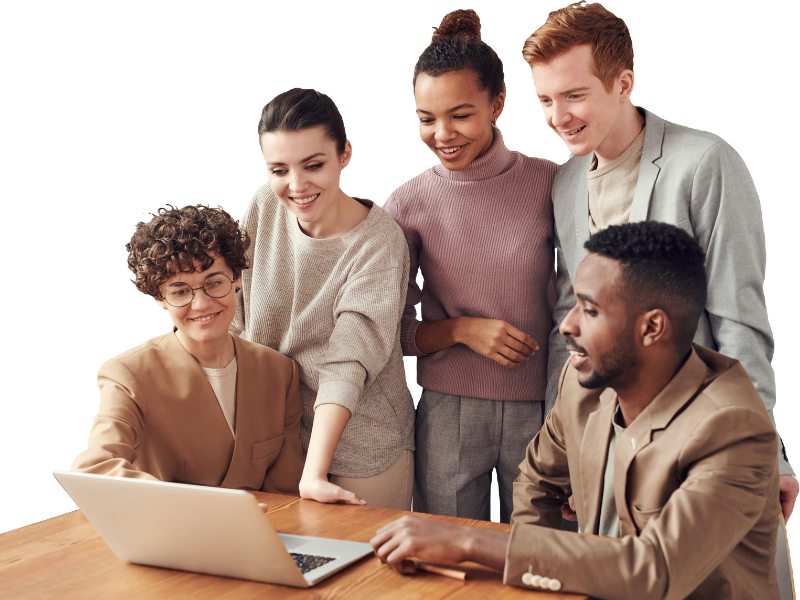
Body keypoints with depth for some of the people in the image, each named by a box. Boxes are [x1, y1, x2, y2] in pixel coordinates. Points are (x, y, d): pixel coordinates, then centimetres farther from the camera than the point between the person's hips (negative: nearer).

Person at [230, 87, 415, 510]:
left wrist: (313, 474, -32)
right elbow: (234, 319, 3)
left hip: (361, 450, -4)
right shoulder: (264, 205, -6)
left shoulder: (378, 243, -19)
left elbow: (346, 363, -25)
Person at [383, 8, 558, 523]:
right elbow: (395, 330, 4)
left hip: (541, 409, 0)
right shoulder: (407, 204, -1)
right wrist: (462, 330, -13)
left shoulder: (550, 182, -3)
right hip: (447, 415, 0)